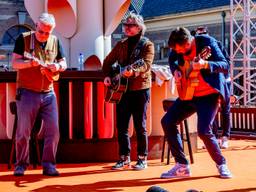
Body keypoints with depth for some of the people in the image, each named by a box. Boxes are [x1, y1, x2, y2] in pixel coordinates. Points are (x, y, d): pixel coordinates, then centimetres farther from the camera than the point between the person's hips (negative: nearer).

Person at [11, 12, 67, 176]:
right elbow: (15, 63, -7)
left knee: (53, 130, -3)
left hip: (48, 93, 3)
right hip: (27, 93, -3)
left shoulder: (55, 42, 8)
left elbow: (64, 63, 13)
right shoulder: (23, 39, -3)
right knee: (23, 131, 0)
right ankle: (21, 164, 13)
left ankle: (49, 165, 7)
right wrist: (29, 63, -25)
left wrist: (57, 66, -10)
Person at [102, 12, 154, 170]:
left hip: (140, 88, -5)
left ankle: (142, 159, 7)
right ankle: (125, 159, 13)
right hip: (122, 89, 5)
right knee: (121, 125, 4)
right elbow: (108, 62, 19)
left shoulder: (147, 45, -3)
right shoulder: (121, 45, 13)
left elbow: (146, 64, -18)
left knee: (140, 126, -2)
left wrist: (133, 71, -36)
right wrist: (107, 76, 1)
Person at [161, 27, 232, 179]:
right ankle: (182, 166, 7)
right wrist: (176, 71, 0)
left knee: (204, 131, -21)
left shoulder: (207, 42, -19)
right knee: (167, 122, 1)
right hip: (188, 94, 7)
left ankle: (222, 165, 4)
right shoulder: (179, 47, -2)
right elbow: (172, 59, 21)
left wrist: (205, 65, -42)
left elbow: (225, 66, -25)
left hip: (209, 94, -7)